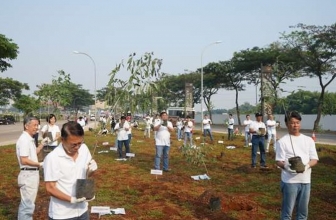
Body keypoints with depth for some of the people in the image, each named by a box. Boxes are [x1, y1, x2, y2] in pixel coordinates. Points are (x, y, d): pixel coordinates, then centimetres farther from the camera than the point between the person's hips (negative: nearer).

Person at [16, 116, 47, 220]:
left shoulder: (30, 139, 11)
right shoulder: (24, 139, -19)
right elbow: (24, 160, -24)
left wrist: (42, 144, 12)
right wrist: (39, 164, -15)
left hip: (33, 174, 10)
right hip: (28, 174, -10)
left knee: (26, 203, 22)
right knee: (28, 204, -4)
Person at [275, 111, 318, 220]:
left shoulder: (308, 140, 9)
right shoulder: (282, 141, -3)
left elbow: (314, 159, 6)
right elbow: (278, 161, -5)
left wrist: (307, 166, -15)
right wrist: (286, 166, -27)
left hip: (305, 180, 4)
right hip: (290, 181, -4)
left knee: (303, 211, 15)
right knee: (287, 211, 1)